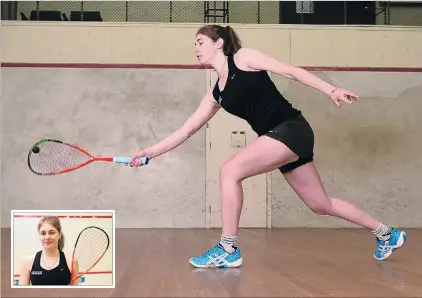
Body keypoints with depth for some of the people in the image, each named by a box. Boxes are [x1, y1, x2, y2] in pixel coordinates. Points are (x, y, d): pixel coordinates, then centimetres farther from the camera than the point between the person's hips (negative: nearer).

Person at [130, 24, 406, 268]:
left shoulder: (243, 57, -3)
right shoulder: (215, 95, 15)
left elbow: (292, 71, -6)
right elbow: (186, 130, 16)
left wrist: (331, 90, -15)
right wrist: (150, 152, 12)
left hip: (293, 129, -8)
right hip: (282, 138, 8)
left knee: (230, 171, -17)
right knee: (322, 205, 13)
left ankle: (228, 249, -6)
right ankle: (387, 234, 31)